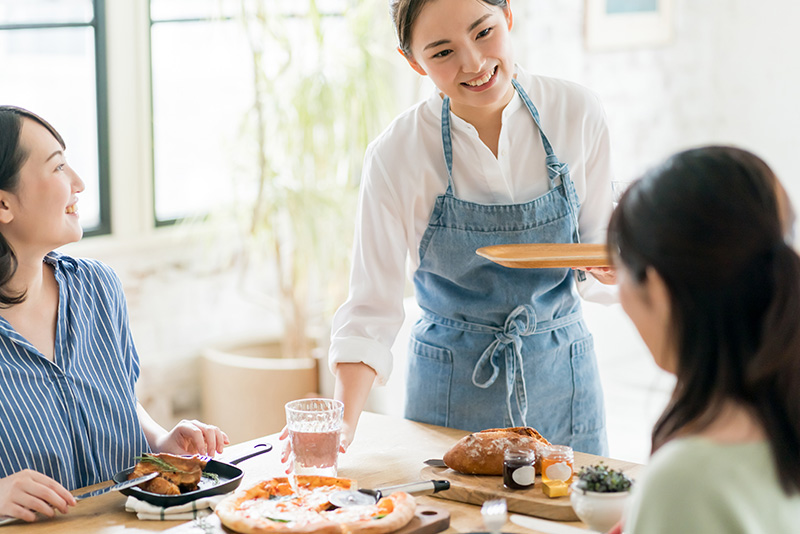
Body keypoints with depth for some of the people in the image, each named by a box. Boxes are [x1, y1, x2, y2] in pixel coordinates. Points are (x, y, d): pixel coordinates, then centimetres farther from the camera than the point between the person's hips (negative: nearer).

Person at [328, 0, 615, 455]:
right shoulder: (396, 156, -15)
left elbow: (598, 242, 2)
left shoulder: (576, 113, -10)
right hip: (452, 390, -1)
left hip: (562, 379, 2)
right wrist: (344, 422, -24)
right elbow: (372, 304, -12)